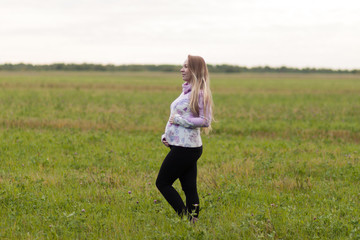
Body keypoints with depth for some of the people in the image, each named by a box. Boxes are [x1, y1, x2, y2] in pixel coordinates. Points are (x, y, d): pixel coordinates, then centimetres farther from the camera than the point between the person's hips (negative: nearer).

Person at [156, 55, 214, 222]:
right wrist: (166, 136, 10)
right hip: (182, 146, 9)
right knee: (189, 188, 9)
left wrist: (178, 120, -17)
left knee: (162, 183, -2)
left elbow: (205, 121, -21)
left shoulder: (199, 93, -13)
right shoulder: (186, 91, 15)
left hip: (185, 148, -9)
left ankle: (187, 218, -1)